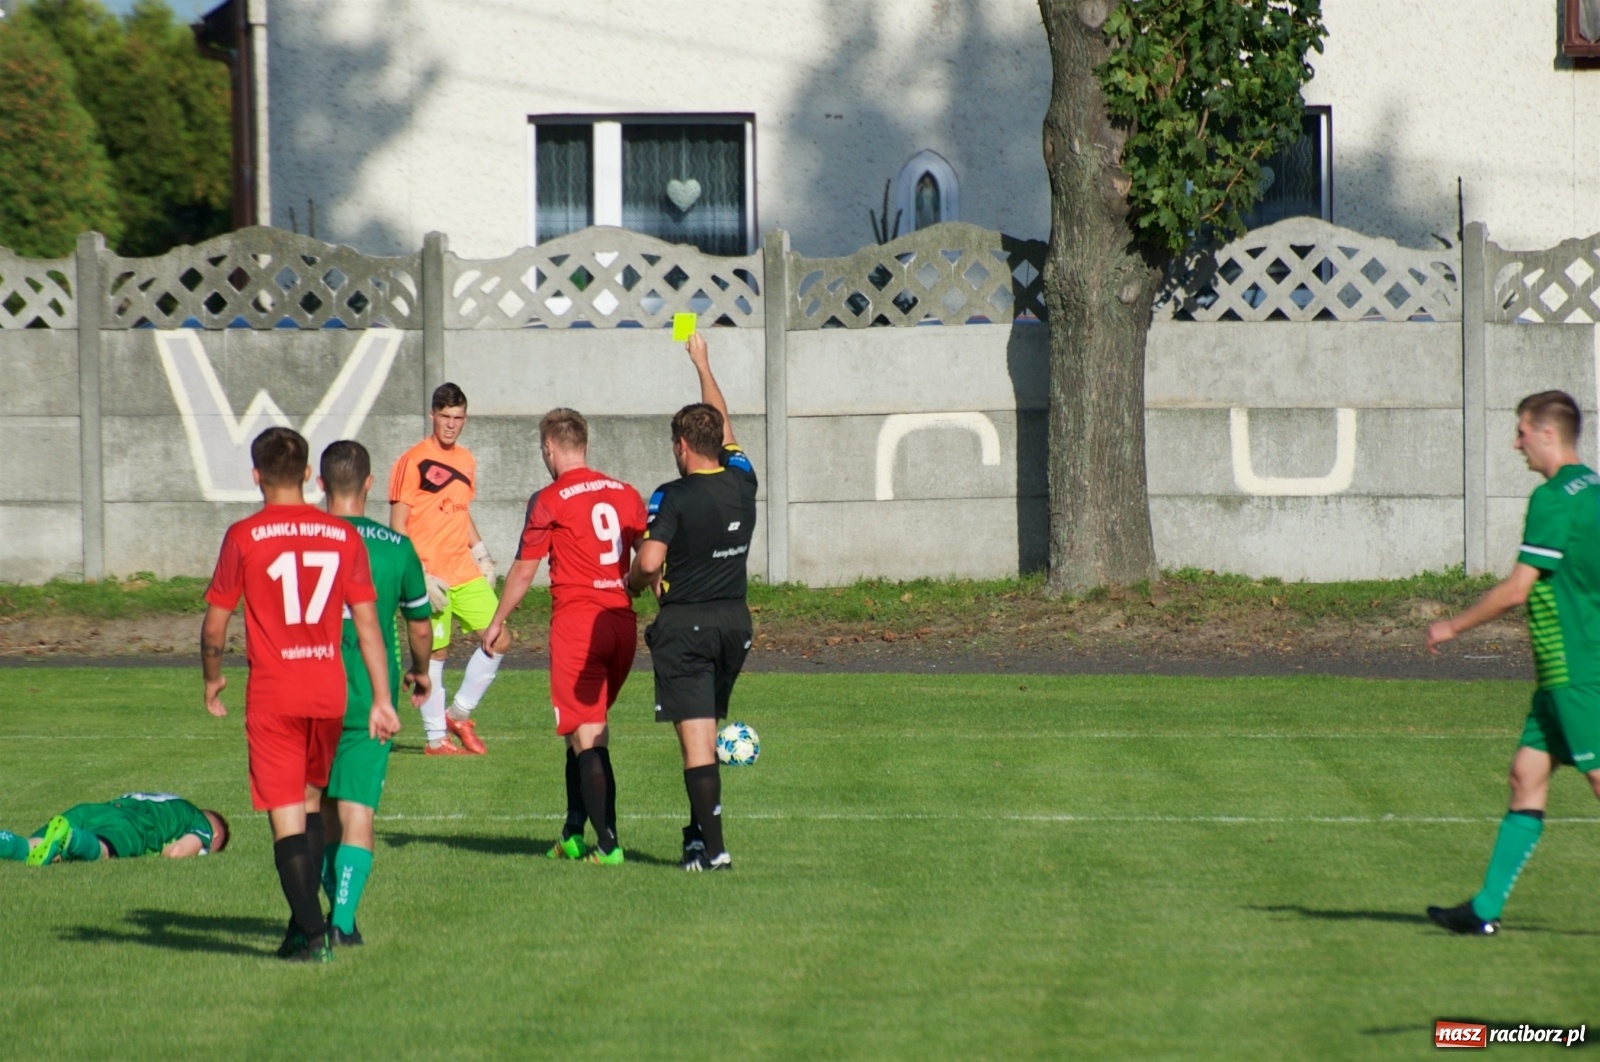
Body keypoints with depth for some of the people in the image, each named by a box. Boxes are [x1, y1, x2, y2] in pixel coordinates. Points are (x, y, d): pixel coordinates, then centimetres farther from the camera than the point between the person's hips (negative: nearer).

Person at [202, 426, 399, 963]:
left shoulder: (244, 536, -7)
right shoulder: (343, 536, 2)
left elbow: (214, 624, -3)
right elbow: (367, 624, 1)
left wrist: (212, 679, 14)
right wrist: (382, 700, 4)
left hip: (272, 694, -4)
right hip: (329, 689, 4)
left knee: (287, 817, -2)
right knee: (310, 800, 22)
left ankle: (312, 933, -10)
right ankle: (304, 924, 22)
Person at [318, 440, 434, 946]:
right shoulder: (397, 547, 0)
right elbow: (420, 624, 10)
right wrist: (420, 672, 29)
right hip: (371, 696, -1)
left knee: (323, 806, 17)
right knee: (358, 809, -1)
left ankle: (333, 903, 24)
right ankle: (343, 920, -12)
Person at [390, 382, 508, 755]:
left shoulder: (466, 461, 13)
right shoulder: (412, 462, -8)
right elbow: (397, 525, -9)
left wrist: (481, 552, 14)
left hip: (466, 574, 7)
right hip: (431, 577, -6)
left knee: (499, 640, -1)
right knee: (434, 653, -1)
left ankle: (459, 714, 14)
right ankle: (436, 738, 8)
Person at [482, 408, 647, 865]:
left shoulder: (550, 501, -6)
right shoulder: (626, 494, 9)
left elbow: (524, 570, -1)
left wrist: (497, 623, 12)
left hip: (576, 620, -6)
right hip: (622, 620, 6)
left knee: (588, 737, -4)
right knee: (589, 730, 19)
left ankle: (608, 843, -11)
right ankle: (573, 833, 24)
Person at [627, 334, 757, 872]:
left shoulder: (674, 497, -14)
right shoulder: (741, 483, 3)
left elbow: (649, 561, -23)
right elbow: (723, 426, 20)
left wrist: (633, 585, 1)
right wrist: (703, 365, 31)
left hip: (685, 624, -6)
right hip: (735, 620, 6)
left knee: (696, 739, -7)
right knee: (707, 731, 18)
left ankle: (712, 846, -12)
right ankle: (699, 831, 23)